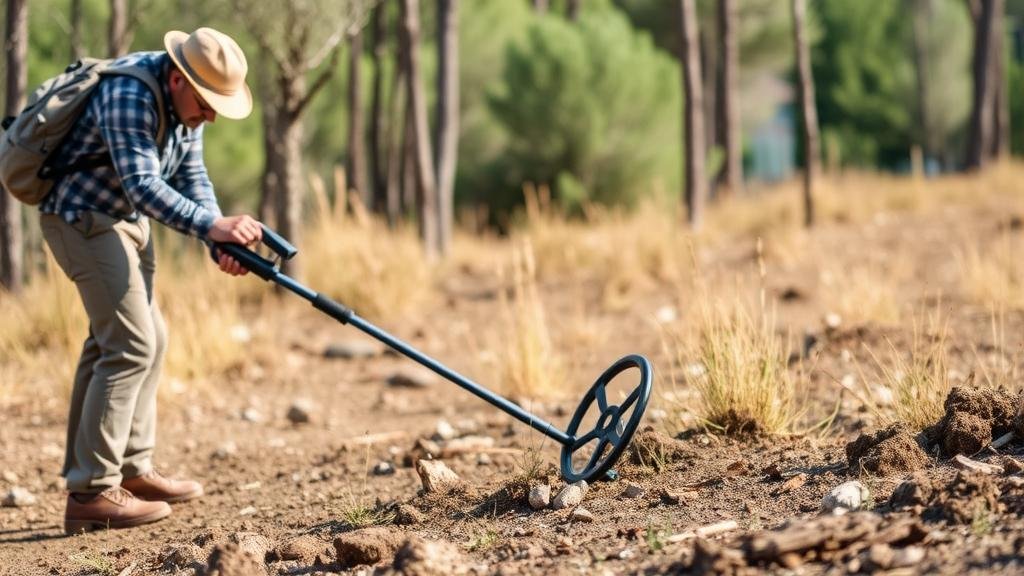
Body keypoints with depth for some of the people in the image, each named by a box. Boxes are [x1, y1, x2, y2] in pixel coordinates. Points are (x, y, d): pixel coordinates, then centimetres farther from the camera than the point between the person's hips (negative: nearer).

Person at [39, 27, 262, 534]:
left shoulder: (184, 100, 2)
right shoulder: (130, 95, -28)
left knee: (147, 340, 15)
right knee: (131, 345, -14)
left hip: (125, 219, 10)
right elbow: (144, 186, -36)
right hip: (82, 217, -10)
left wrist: (222, 244, -14)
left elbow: (191, 179, 1)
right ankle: (91, 494, -13)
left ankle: (130, 470, 24)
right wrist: (212, 226, -45)